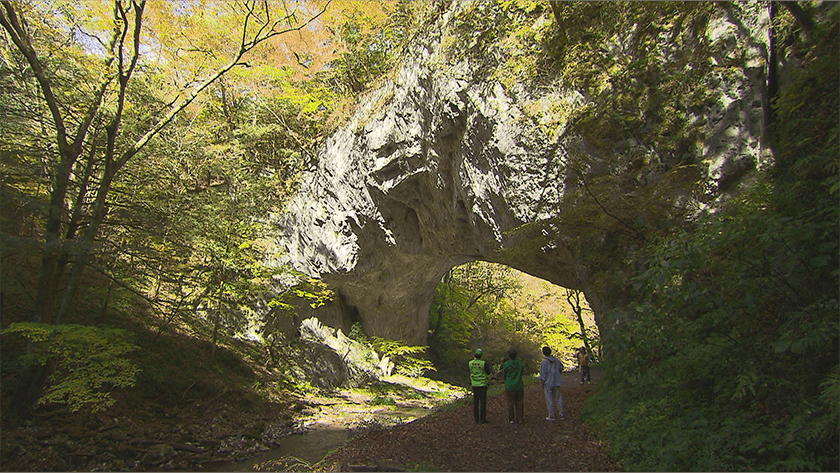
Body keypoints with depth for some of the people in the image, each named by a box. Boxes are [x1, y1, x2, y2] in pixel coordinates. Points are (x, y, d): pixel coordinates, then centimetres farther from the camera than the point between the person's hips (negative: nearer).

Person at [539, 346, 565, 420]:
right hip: (556, 383, 5)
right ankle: (562, 415, 15)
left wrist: (542, 384, -4)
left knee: (549, 400, 7)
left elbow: (542, 374, -17)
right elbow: (560, 368, 15)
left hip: (548, 384, -4)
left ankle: (551, 416, 14)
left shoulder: (544, 362, -18)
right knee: (558, 399, 13)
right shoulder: (556, 360, -2)